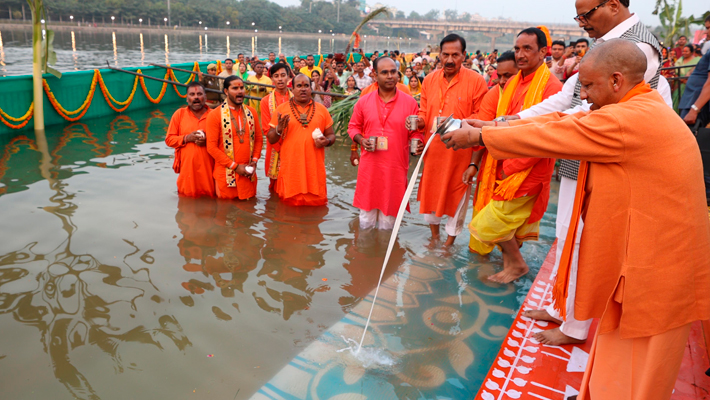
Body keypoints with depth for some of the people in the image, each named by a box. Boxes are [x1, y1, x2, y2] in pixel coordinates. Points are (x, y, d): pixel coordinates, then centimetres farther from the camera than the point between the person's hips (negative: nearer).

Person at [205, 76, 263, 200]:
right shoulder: (215, 115, -7)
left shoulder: (251, 112, 7)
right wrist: (235, 166, -12)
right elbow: (211, 147, -10)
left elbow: (259, 139, 12)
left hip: (248, 173, 4)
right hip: (226, 173, -4)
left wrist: (254, 161, -3)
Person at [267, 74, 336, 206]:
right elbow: (271, 140, 6)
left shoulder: (321, 109, 10)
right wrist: (279, 129, -15)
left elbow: (331, 135, 15)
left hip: (315, 169, 1)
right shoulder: (281, 110, 5)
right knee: (289, 203, 5)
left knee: (317, 202, 7)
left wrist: (327, 141, -8)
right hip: (290, 169, -1)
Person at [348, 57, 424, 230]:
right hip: (369, 166, 1)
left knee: (388, 219, 10)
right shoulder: (363, 102, 4)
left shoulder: (409, 102, 0)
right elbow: (353, 126, 13)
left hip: (396, 167, -1)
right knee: (366, 219, 10)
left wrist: (418, 144, -16)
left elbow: (415, 132, 5)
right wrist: (361, 140, -7)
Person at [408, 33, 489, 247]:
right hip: (432, 147, 4)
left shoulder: (476, 81, -8)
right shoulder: (430, 79, 5)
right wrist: (419, 121, -9)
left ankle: (450, 240, 24)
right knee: (430, 189, 12)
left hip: (460, 148, -4)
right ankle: (434, 235, 34)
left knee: (456, 193, 6)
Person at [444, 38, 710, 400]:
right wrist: (492, 127, 4)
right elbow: (561, 120, 7)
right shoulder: (647, 109, 9)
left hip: (648, 274, -9)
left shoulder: (629, 120, -23)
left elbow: (550, 136, -18)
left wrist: (479, 135, -5)